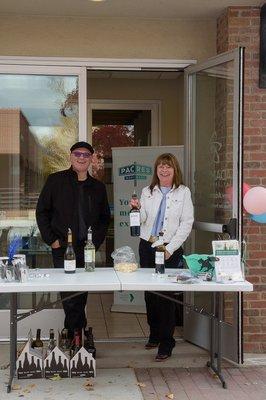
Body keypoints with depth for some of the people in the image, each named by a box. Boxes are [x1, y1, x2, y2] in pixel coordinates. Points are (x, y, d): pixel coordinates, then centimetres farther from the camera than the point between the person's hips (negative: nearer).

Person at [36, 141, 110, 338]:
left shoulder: (98, 187, 12)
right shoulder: (56, 180, 4)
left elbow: (105, 217, 20)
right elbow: (42, 211, 4)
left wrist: (96, 241, 6)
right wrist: (51, 239, -3)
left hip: (88, 249, 3)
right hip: (62, 248, -3)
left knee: (82, 295, 5)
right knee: (69, 295, -5)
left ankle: (73, 334, 19)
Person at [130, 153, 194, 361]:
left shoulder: (183, 192, 1)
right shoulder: (147, 192, 10)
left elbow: (187, 224, -4)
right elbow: (141, 221, 7)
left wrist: (169, 249, -11)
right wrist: (137, 209, -15)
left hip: (171, 250, -3)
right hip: (147, 247, 3)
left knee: (167, 295, -4)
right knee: (149, 293, 9)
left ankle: (166, 343, 5)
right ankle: (154, 334, 26)